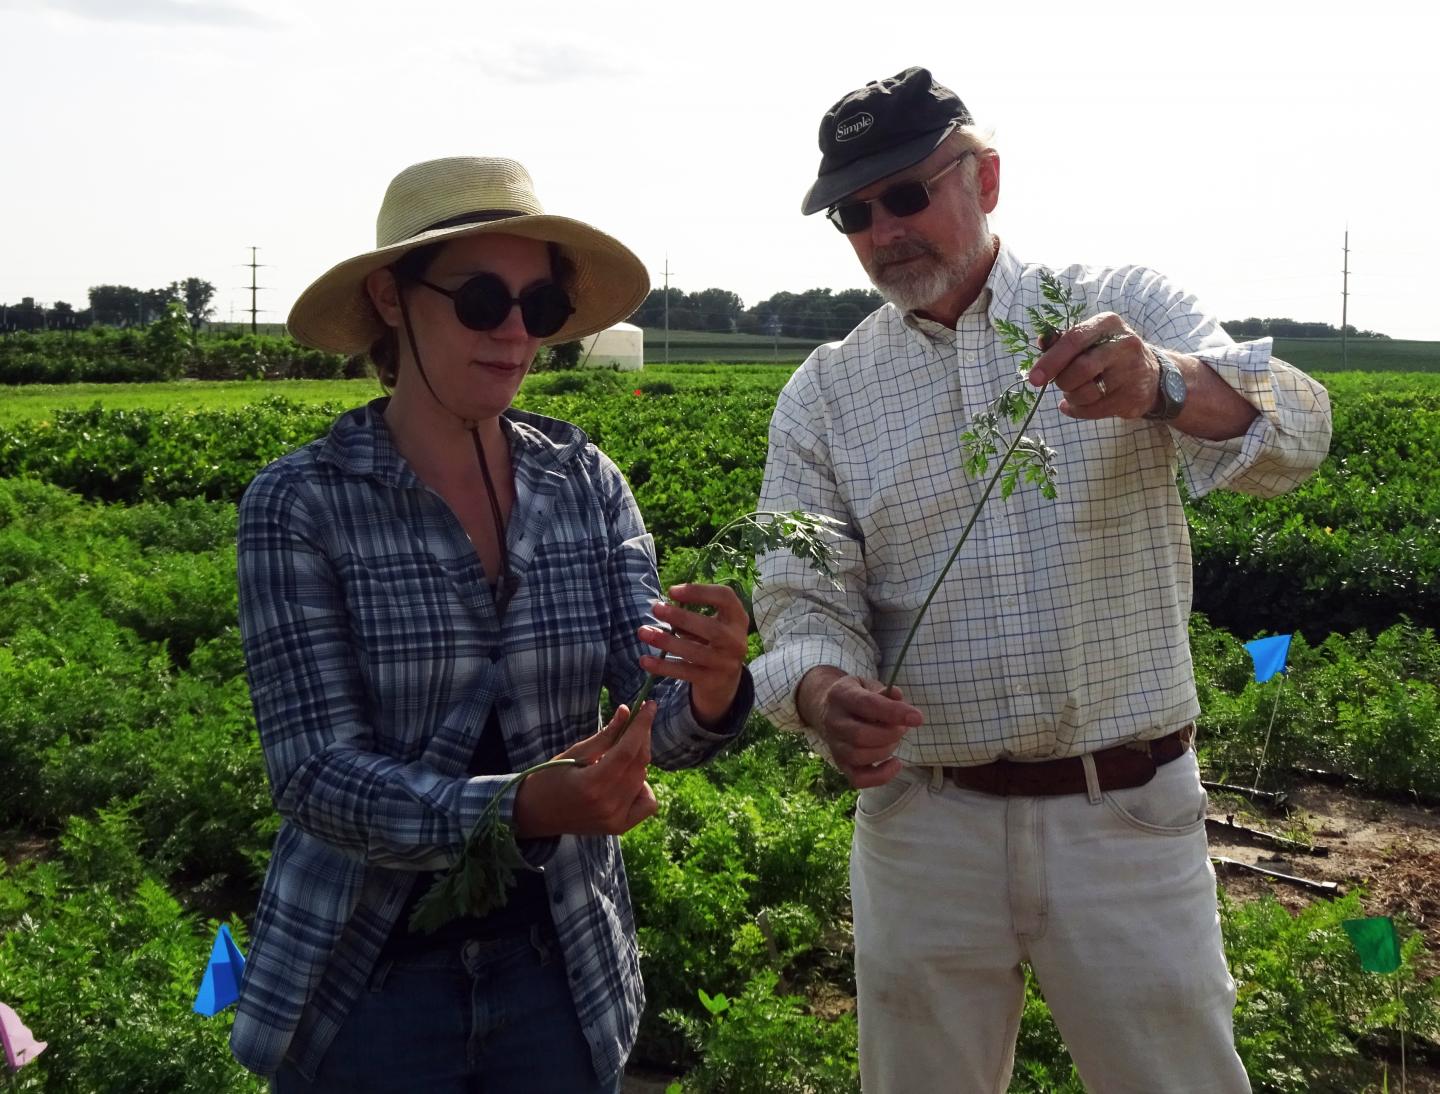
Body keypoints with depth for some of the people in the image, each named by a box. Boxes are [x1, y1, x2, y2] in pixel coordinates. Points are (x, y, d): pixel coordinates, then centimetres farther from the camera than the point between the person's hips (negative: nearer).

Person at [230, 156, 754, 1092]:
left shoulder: (586, 484, -4)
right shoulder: (301, 503, -13)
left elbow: (659, 718, -9)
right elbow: (316, 776, -17)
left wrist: (710, 694, -32)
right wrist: (522, 810, -32)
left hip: (564, 968, 3)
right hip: (366, 976, -3)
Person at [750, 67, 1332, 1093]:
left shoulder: (1125, 313, -1)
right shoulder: (823, 393, 3)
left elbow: (1293, 434, -17)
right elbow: (805, 603, -1)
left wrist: (1161, 387, -39)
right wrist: (824, 693, -25)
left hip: (1129, 816, -1)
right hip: (922, 825, 2)